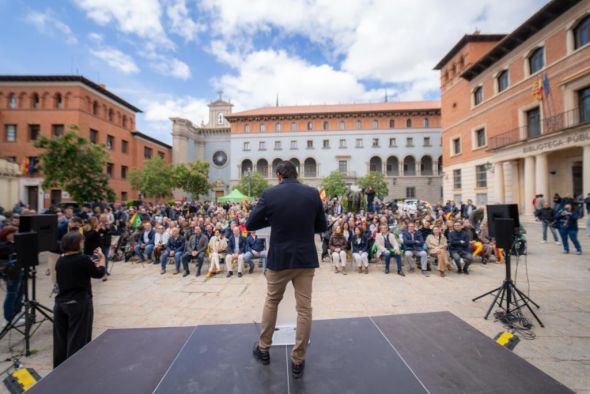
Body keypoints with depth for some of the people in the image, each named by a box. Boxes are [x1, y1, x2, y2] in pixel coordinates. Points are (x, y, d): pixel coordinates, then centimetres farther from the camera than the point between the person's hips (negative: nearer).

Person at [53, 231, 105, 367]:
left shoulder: (60, 261, 4)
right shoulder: (83, 260, -17)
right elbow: (99, 273, -3)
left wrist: (92, 263, 16)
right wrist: (102, 258, 10)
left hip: (60, 303, 7)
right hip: (79, 303, -7)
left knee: (61, 338, 17)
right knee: (77, 339, 5)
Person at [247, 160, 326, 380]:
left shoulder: (269, 194, -8)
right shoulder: (313, 193, -4)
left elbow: (250, 225, -2)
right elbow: (322, 227, 5)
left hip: (279, 258, 0)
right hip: (306, 258, 1)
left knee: (271, 302, 21)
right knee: (304, 308, 12)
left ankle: (263, 349, 37)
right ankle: (298, 361, 24)